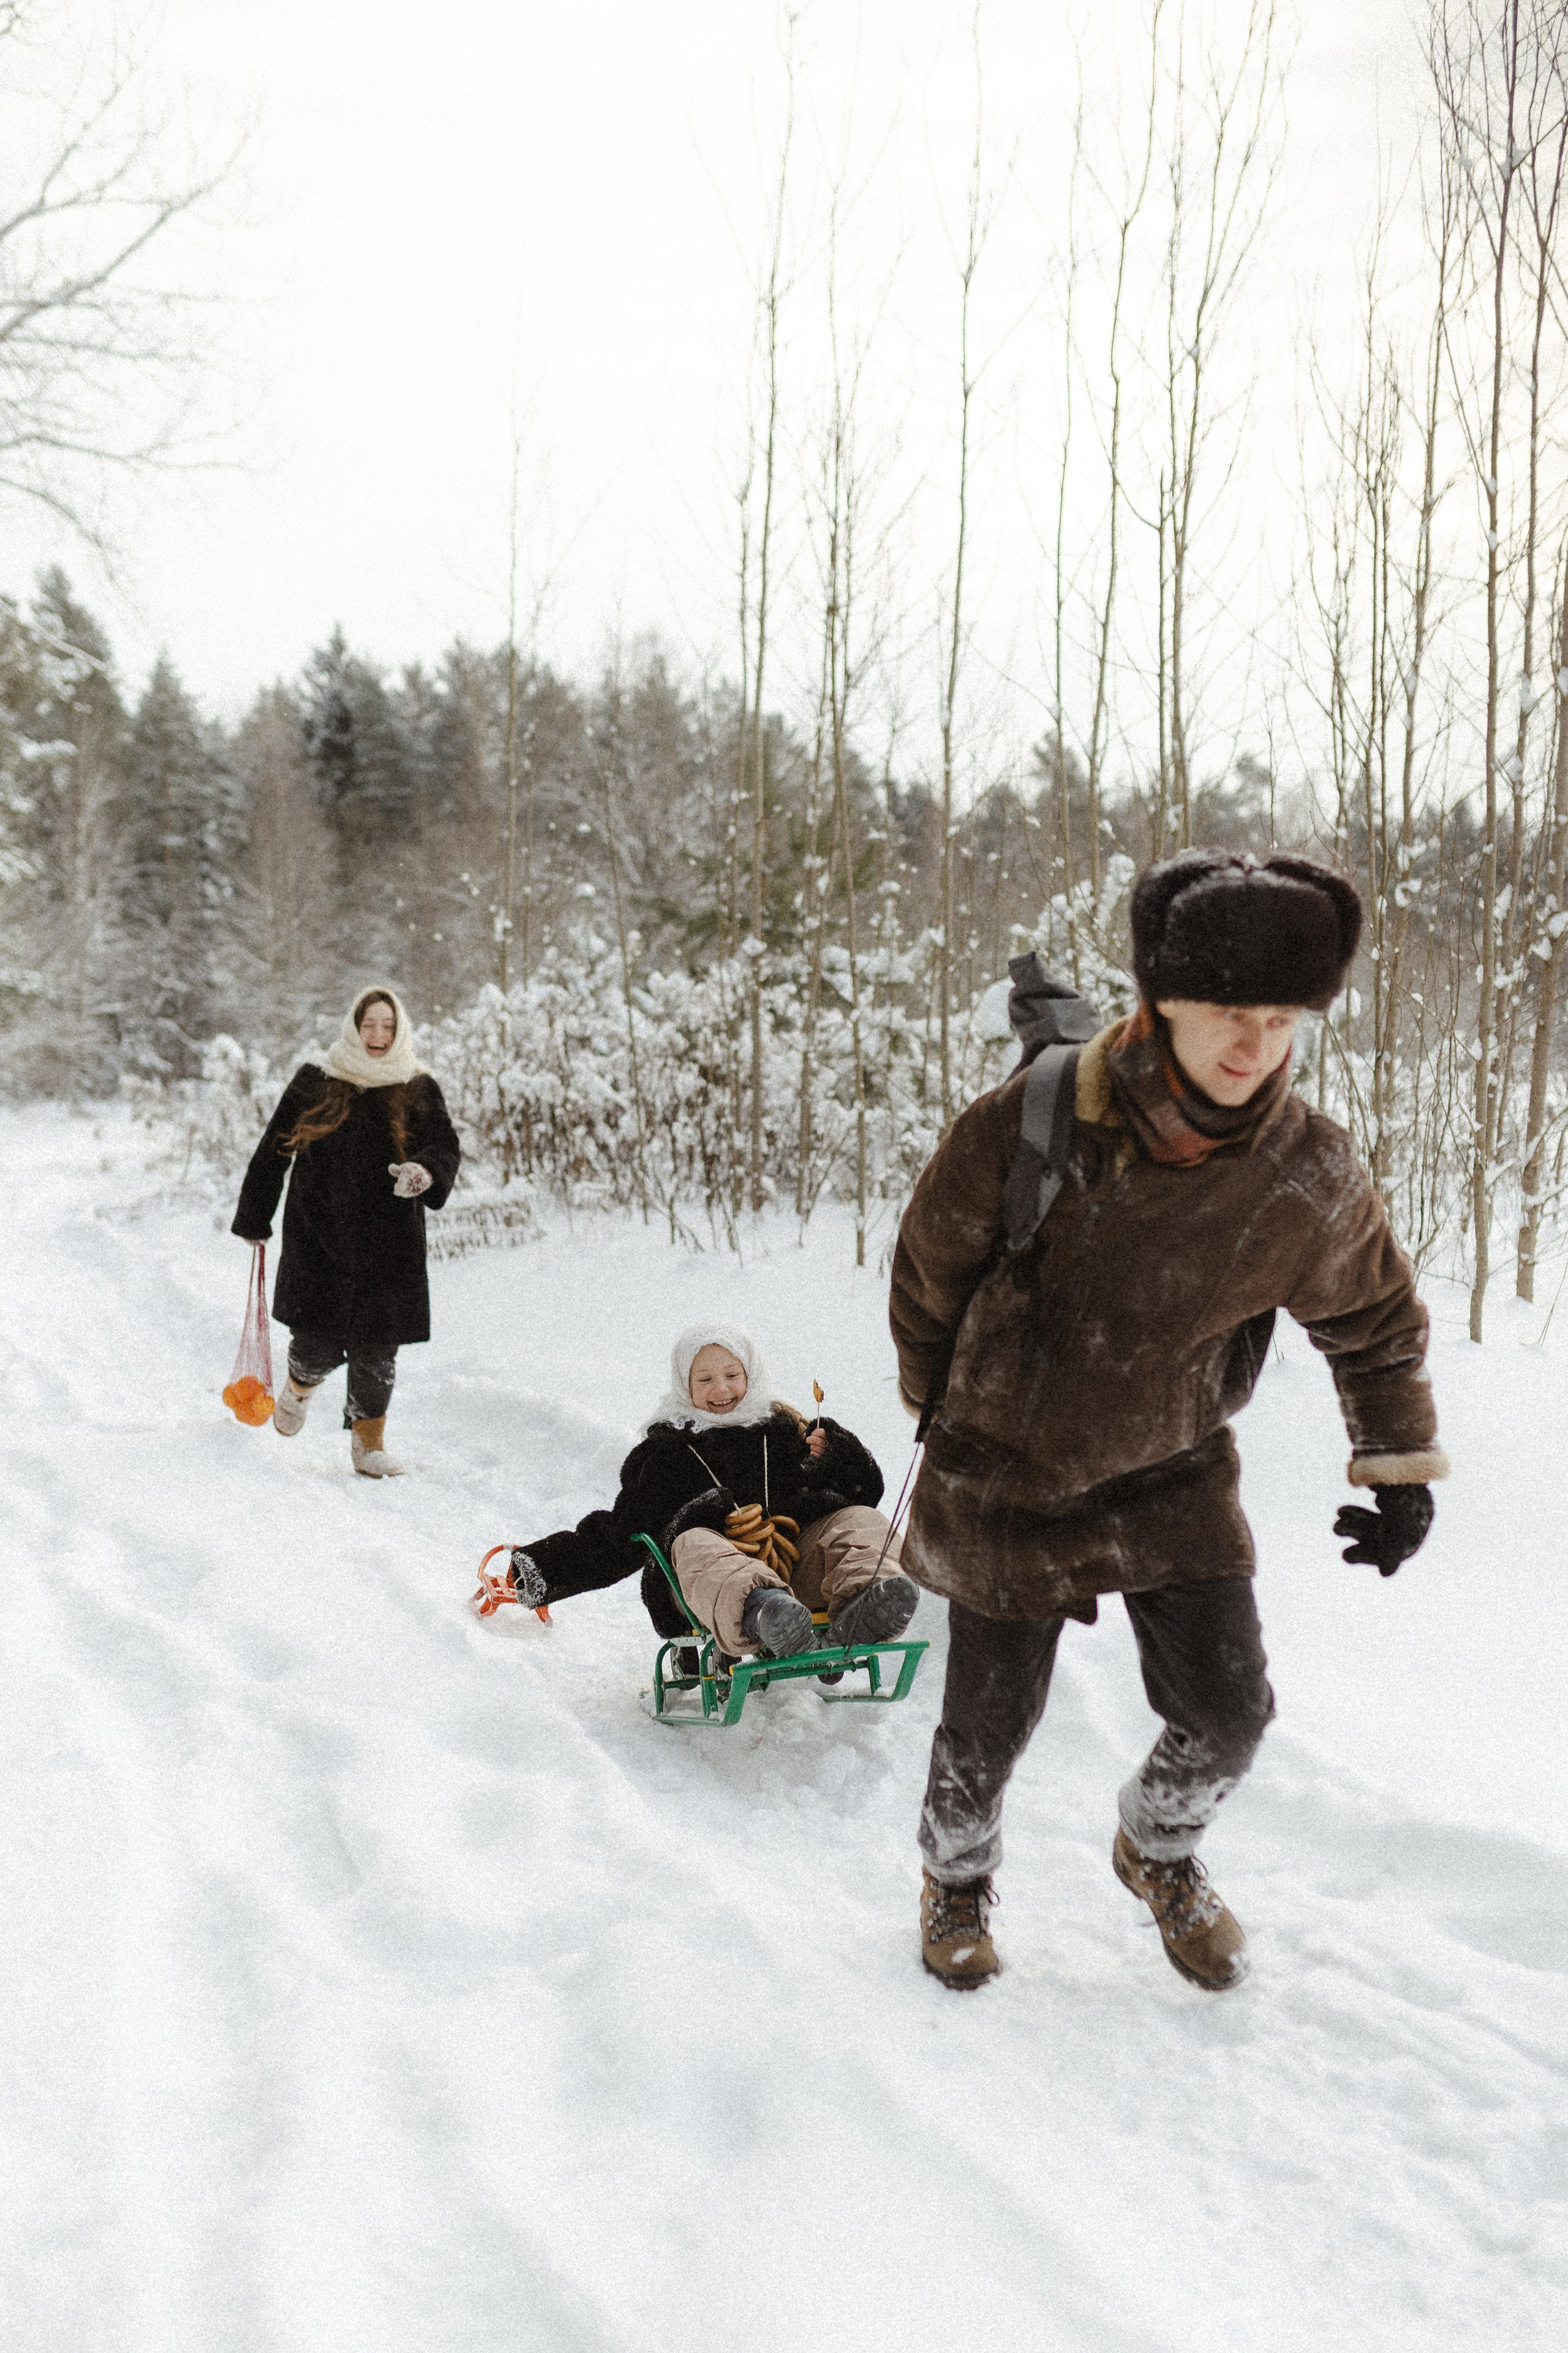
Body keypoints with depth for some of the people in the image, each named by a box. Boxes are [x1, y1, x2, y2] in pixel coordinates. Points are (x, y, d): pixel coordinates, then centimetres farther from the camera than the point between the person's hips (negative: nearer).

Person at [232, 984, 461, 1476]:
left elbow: (447, 1146, -4)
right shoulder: (313, 1085, 5)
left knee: (376, 1348, -1)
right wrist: (253, 1219, 13)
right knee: (318, 1343, -6)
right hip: (317, 1239, -1)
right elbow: (272, 1153, 11)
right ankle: (302, 1383, 31)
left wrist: (426, 1171, -28)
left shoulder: (418, 1093, 7)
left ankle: (369, 1440, 19)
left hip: (389, 1245, 1)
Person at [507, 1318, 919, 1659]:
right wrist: (544, 1568, 13)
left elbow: (865, 1490, 25)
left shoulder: (784, 1429, 28)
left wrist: (833, 1455, 3)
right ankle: (760, 1616, -69)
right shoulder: (663, 1451, 27)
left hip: (797, 1559, 2)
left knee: (861, 1520, -21)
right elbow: (618, 1537, 25)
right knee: (696, 1546, -35)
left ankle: (862, 1608, -54)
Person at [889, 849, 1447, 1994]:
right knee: (991, 1723, 6)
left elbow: (1377, 1320, 5)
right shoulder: (1030, 1126, -25)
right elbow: (930, 1268, -5)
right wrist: (936, 1403, 9)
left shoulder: (1311, 1172, -17)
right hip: (1005, 1471, -2)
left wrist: (1401, 1468, 6)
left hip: (1172, 1471, 2)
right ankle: (957, 1877, 40)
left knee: (1227, 1707, 2)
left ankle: (1159, 1852, 37)